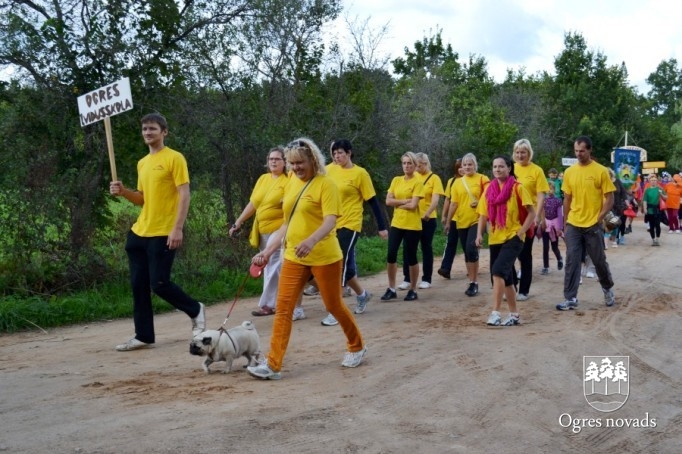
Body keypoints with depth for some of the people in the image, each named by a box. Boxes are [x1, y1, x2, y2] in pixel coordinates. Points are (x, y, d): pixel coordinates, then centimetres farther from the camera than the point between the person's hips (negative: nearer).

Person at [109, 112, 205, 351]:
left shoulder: (175, 158, -7)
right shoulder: (142, 163, 16)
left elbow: (184, 195, -13)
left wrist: (178, 228, -20)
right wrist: (123, 192, 1)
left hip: (163, 234, -8)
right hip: (139, 232, 8)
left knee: (159, 284, -8)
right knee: (138, 286, 7)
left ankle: (195, 310, 17)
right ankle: (143, 336, 15)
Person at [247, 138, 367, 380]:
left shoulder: (325, 183, -11)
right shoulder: (291, 183, 8)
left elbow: (330, 221, -23)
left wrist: (311, 240, -42)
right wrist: (268, 250, 11)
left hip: (324, 257, -5)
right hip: (293, 257, 6)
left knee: (333, 305, 9)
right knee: (283, 308, -3)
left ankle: (357, 347, 33)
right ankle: (273, 365, -2)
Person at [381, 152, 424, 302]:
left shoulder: (417, 182, -7)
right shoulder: (396, 180, 9)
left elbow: (413, 205, -16)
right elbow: (388, 201, 0)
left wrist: (397, 204, -5)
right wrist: (405, 201, -10)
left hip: (412, 226, -5)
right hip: (396, 224, 5)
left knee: (411, 257, 3)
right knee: (391, 255, 1)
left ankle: (413, 290, 16)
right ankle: (391, 289, 13)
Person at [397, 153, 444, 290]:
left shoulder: (434, 178, -2)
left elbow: (435, 199, -12)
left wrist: (428, 213, -29)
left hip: (428, 219, -3)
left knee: (426, 248, 5)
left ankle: (426, 280, 12)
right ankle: (407, 279, 9)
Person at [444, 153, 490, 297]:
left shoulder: (482, 179, -2)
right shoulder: (457, 182, 8)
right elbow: (453, 204, 9)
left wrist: (479, 202, -22)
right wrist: (448, 222, 8)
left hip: (477, 220, -4)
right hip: (461, 221, 5)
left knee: (471, 248, -17)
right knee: (467, 252, 9)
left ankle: (474, 282, -7)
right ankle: (473, 281, 19)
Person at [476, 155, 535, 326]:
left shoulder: (517, 188, -6)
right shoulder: (489, 189, 7)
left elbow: (531, 213, -5)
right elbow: (483, 215, 9)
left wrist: (520, 232, -13)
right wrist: (479, 234, -5)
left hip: (513, 238, -6)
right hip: (495, 239, 6)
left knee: (498, 271, -22)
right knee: (505, 277, 12)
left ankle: (495, 312, -21)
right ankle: (514, 314, 24)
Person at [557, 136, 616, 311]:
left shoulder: (601, 171, -7)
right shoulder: (569, 172, 4)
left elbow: (609, 198, -4)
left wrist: (599, 218, -12)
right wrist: (565, 223, 9)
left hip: (593, 225, -3)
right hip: (573, 225, 3)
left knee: (599, 260, 10)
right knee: (571, 262, -1)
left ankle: (608, 288, 35)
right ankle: (570, 299, 2)